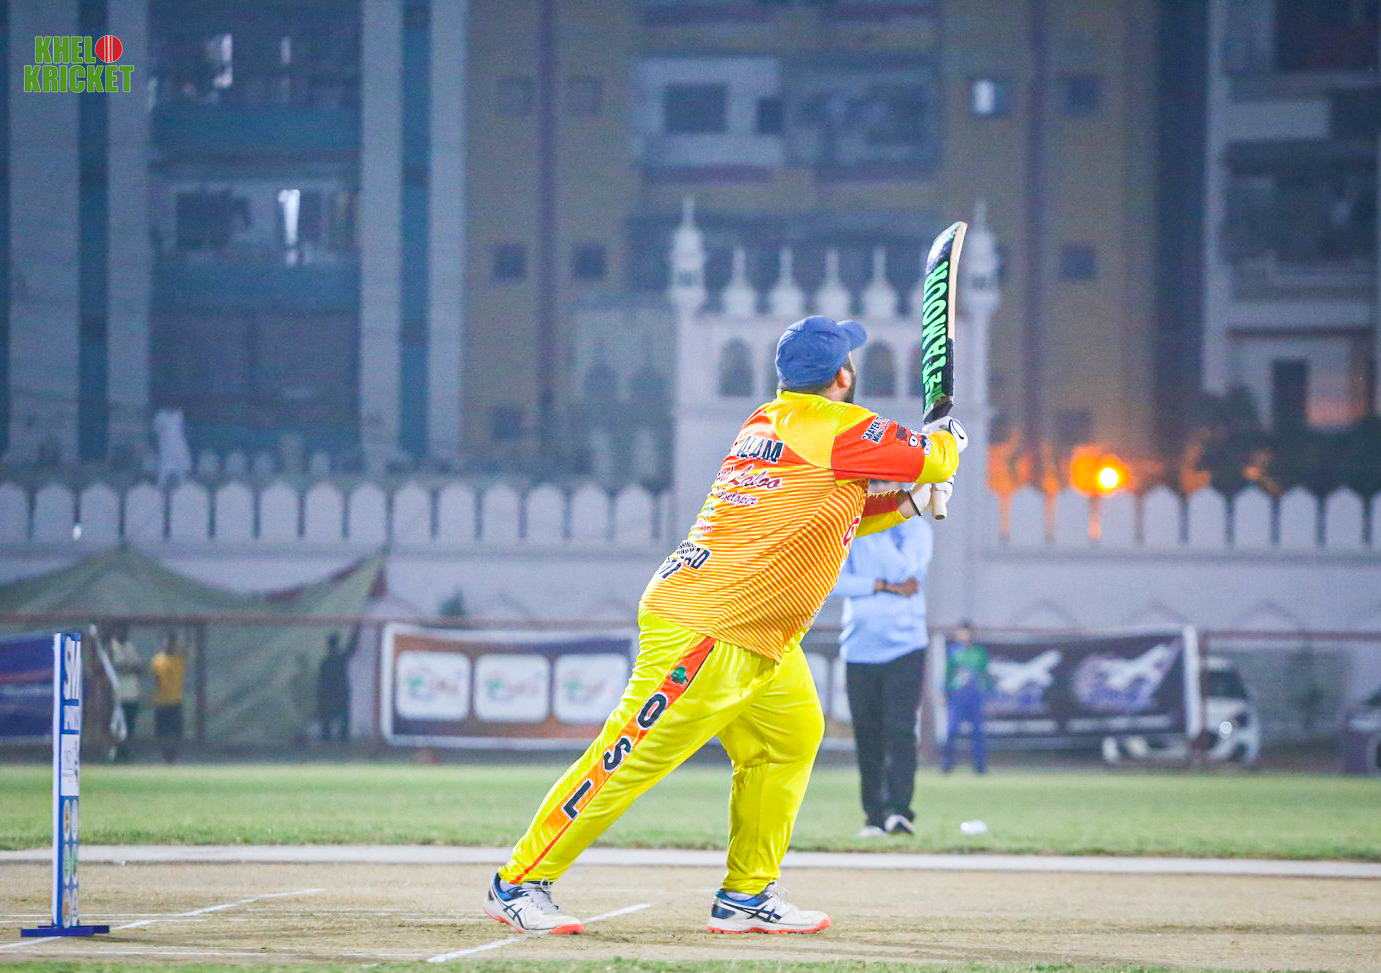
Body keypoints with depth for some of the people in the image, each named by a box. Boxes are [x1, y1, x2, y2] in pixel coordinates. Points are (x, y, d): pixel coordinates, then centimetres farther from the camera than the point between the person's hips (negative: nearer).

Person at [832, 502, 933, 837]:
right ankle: (875, 813, 8)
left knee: (900, 730, -14)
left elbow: (902, 570, -15)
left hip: (904, 648, -3)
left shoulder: (915, 529, 2)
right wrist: (886, 586, -14)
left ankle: (899, 810, -21)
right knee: (867, 737, 1)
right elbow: (835, 581, -5)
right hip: (859, 653, 3)